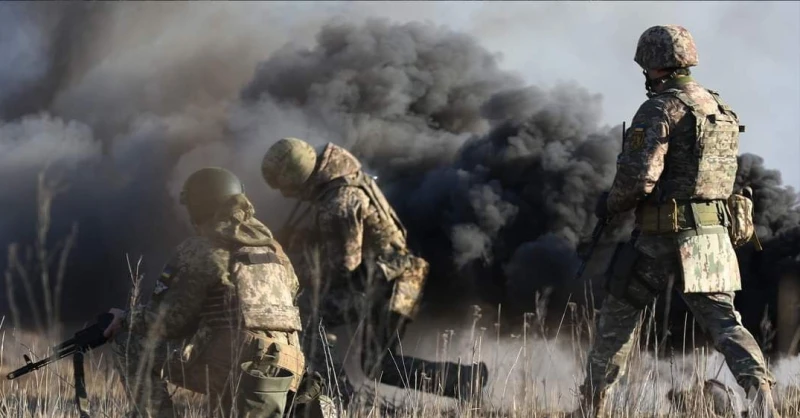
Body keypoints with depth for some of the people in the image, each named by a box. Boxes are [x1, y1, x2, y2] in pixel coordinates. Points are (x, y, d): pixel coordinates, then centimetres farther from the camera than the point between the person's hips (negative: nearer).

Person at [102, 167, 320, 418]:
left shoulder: (199, 252, -1)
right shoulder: (270, 247, 19)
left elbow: (169, 319, -2)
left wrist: (127, 319, 18)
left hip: (226, 363, -7)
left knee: (130, 345, 6)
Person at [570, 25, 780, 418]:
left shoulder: (661, 109, -13)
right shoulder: (721, 109, 13)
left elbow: (638, 176, -20)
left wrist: (610, 204, 0)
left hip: (664, 235, -6)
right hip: (714, 233, 6)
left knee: (618, 315, 11)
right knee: (723, 320, 2)